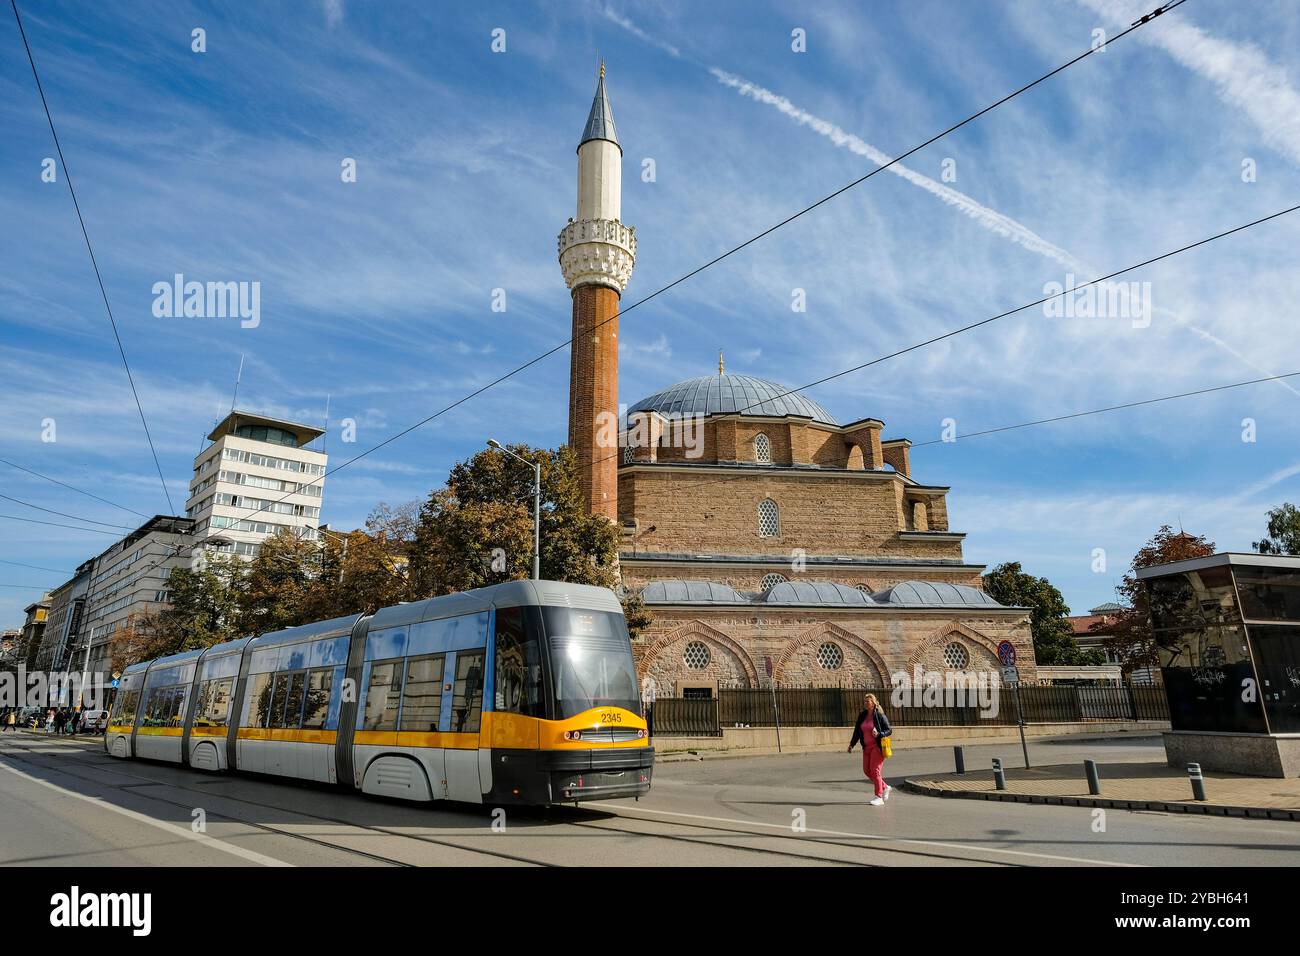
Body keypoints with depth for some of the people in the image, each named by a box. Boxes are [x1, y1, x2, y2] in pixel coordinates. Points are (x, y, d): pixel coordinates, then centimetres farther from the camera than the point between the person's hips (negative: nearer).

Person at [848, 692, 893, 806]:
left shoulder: (880, 716, -9)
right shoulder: (862, 716, 8)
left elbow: (889, 730, -5)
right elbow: (857, 731, 13)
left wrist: (879, 734, -22)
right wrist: (851, 744, 9)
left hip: (878, 746, -7)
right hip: (867, 747, 7)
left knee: (875, 770, -9)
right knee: (866, 770, 7)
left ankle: (879, 797, 1)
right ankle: (885, 787, 26)